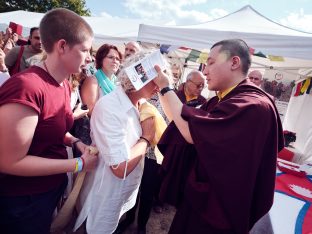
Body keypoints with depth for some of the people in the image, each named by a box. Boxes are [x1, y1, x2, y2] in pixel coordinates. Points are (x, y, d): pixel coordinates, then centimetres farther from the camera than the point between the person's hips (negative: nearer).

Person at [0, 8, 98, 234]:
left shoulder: (64, 84, -3)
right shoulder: (25, 86, -31)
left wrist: (77, 142, -9)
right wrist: (79, 164, -23)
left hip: (54, 186, 8)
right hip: (23, 200, -7)